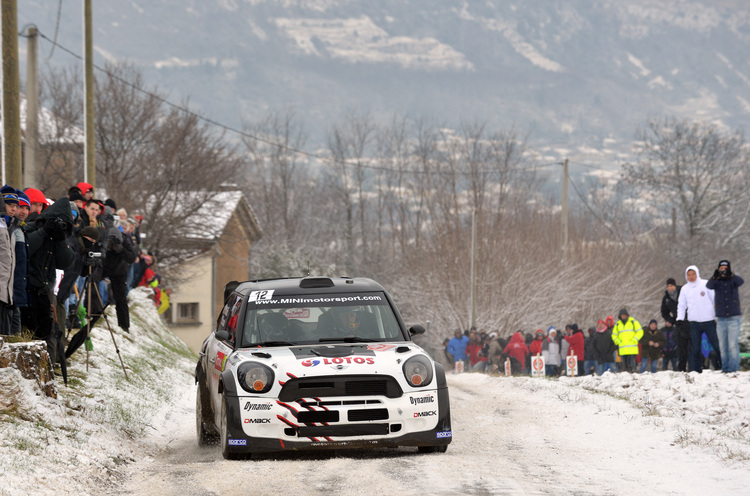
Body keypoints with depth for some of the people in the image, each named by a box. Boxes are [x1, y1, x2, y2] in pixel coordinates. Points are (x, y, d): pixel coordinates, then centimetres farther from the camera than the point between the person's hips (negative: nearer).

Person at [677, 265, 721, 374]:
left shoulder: (706, 284, 1)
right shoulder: (685, 289, 11)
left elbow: (715, 299, 2)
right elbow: (681, 305, 15)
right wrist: (680, 318, 0)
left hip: (709, 320, -3)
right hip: (694, 322, 3)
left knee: (716, 344, -2)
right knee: (694, 348, 0)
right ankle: (695, 370, 3)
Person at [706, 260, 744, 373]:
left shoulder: (733, 280, 2)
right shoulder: (717, 282, 5)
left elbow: (741, 281, -21)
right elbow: (709, 286, -16)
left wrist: (731, 275, -40)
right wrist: (715, 277, -38)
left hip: (734, 318, -3)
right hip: (721, 319, 3)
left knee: (733, 344, -10)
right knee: (723, 346, 4)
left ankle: (734, 368, -9)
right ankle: (725, 369, 9)